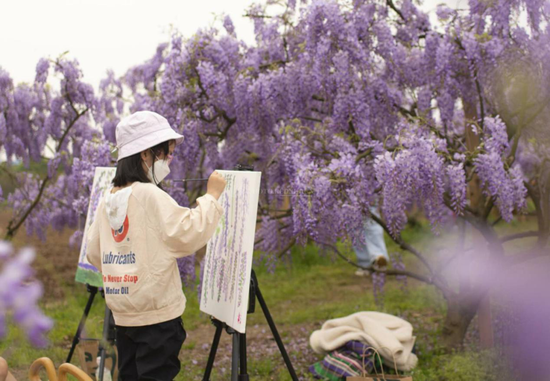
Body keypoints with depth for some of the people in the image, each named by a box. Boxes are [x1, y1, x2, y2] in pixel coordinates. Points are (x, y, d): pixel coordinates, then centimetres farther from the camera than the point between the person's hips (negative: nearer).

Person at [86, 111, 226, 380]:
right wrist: (211, 196, -11)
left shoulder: (107, 199, 7)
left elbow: (93, 253, 14)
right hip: (156, 314, -7)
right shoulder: (150, 195, -15)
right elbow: (189, 235, -20)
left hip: (122, 314, 7)